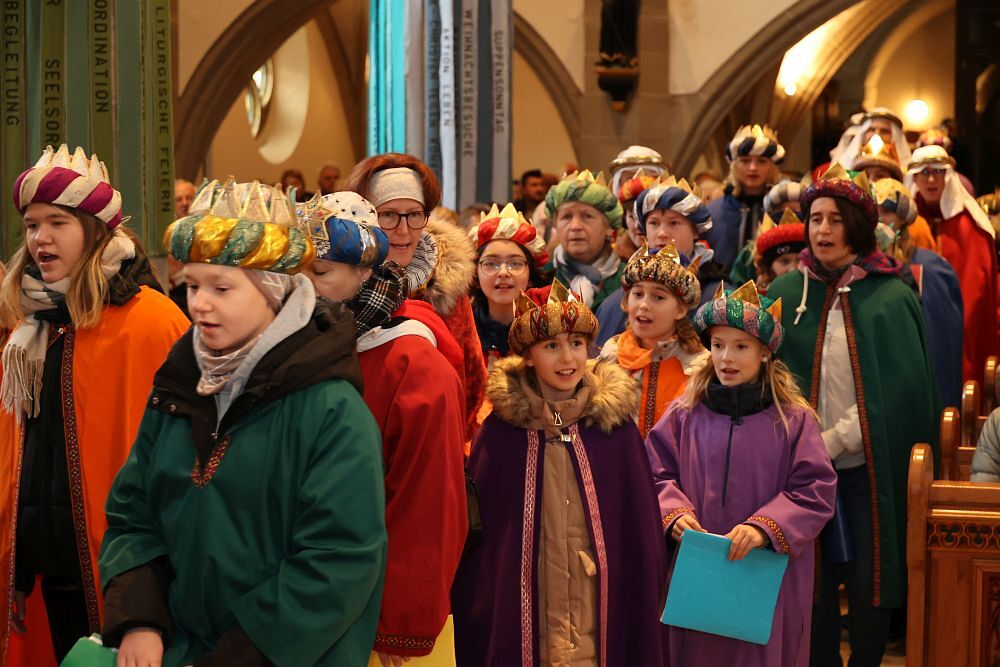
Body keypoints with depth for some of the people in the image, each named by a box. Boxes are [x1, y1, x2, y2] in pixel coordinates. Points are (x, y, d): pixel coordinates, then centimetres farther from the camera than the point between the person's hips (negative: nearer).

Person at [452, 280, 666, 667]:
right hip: (520, 619, 0)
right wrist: (474, 618, -2)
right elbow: (477, 525, 1)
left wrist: (644, 627, 1)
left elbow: (639, 528, 2)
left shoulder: (614, 422, -1)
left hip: (602, 617, 0)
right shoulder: (502, 427, -3)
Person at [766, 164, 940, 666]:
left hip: (871, 464, -2)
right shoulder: (786, 294, 4)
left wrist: (834, 440, -14)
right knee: (814, 578, 6)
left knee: (869, 581, 3)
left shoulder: (891, 297, -3)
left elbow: (899, 389, -8)